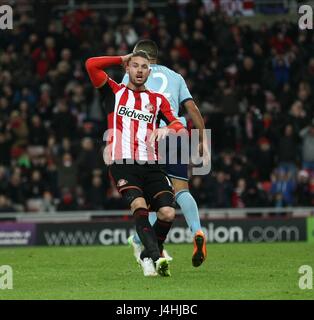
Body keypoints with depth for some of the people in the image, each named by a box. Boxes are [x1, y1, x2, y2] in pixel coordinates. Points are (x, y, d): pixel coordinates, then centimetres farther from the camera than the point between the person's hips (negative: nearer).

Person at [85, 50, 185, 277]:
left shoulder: (158, 100, 20)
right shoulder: (115, 92, 14)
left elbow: (180, 128, 10)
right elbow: (92, 65, 2)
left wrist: (167, 129, -12)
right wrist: (122, 59, 12)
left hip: (150, 166, 3)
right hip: (122, 164, -3)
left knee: (168, 213, -14)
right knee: (139, 206, -27)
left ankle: (149, 255, 10)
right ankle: (156, 257, -35)